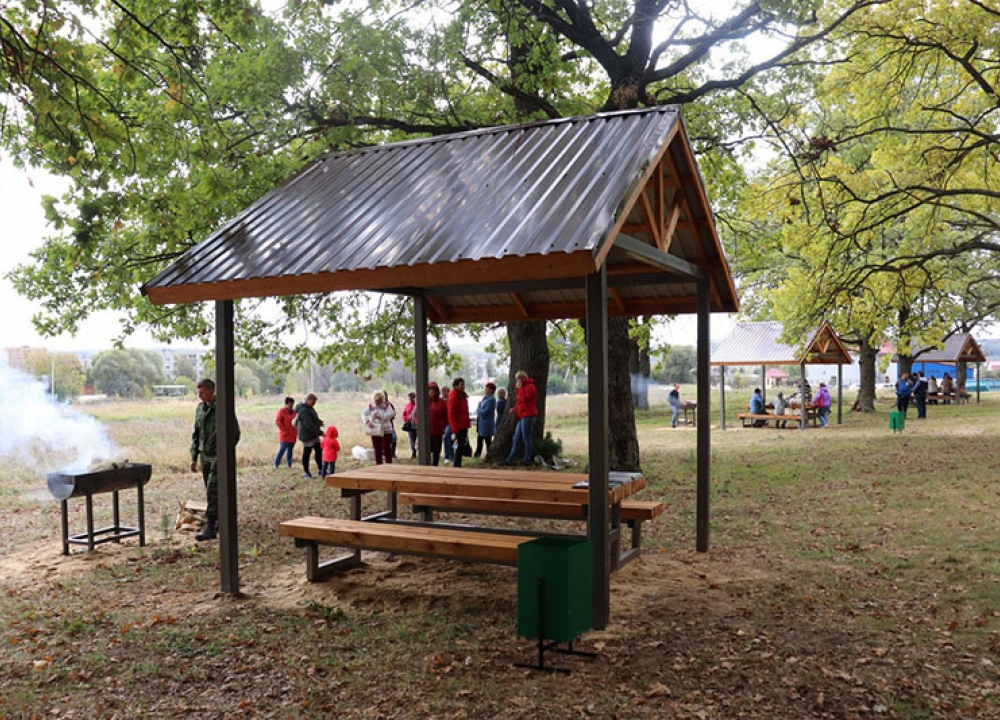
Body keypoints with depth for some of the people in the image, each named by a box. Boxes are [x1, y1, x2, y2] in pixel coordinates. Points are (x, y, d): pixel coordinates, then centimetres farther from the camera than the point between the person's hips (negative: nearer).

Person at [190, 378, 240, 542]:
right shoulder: (200, 408, 11)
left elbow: (235, 432, -9)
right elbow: (196, 434, 17)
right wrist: (194, 457, 13)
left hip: (219, 456, -7)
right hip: (205, 456, 7)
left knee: (213, 491, -12)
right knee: (213, 492, 13)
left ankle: (210, 528, -12)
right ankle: (220, 521, 26)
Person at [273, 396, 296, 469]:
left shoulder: (294, 412, 10)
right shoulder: (282, 412, -7)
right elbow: (277, 422, -12)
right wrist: (284, 429, -15)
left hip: (292, 435, 5)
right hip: (284, 435, -5)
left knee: (290, 450, 9)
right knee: (282, 449, -5)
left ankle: (289, 464, 16)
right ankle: (276, 464, 3)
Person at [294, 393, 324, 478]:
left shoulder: (310, 408, 9)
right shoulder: (304, 411, -23)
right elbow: (309, 425, -29)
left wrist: (319, 422, 3)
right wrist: (320, 432, -30)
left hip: (314, 435, 10)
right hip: (307, 436, -10)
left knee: (319, 451, 13)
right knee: (306, 453, 1)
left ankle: (320, 469, 22)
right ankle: (306, 472, 12)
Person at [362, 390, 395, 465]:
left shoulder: (387, 405, -4)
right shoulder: (371, 406, 4)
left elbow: (391, 414, -19)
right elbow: (363, 414, 2)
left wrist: (381, 416, -29)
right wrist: (367, 421, -15)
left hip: (386, 430, -3)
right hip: (375, 431, 3)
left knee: (387, 448, -6)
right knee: (377, 449, 7)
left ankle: (389, 464, 1)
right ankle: (378, 465, 15)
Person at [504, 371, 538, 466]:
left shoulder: (530, 387, -8)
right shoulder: (524, 387, 24)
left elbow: (524, 398, -21)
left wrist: (519, 388, -12)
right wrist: (515, 409, 14)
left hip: (528, 416, -10)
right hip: (522, 417, 10)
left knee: (526, 439, -6)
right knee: (516, 439, 9)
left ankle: (527, 460, -1)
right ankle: (510, 460, 11)